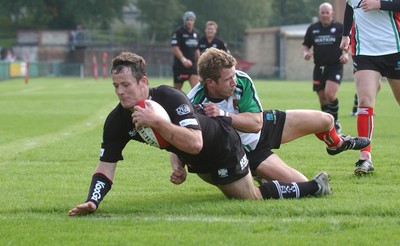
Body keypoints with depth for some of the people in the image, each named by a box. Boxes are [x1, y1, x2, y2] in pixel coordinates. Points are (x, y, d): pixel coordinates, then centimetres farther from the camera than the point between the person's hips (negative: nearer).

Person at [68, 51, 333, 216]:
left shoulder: (170, 98, -39)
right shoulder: (117, 121, -21)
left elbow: (195, 143, -49)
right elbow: (106, 167, -20)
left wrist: (156, 122, -55)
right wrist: (92, 202, -37)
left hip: (221, 144, -8)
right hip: (196, 162, 8)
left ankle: (315, 186, 17)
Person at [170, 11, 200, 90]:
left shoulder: (195, 33, 13)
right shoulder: (178, 32, -8)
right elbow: (175, 48, -17)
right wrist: (183, 59, -29)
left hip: (192, 64, 5)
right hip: (180, 65, -5)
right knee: (177, 89, 5)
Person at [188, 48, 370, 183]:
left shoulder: (242, 81, -26)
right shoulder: (194, 104, -34)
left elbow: (256, 122, -28)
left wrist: (223, 114, -42)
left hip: (265, 126, 4)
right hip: (249, 152, -4)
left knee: (326, 120, 9)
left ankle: (335, 144, 49)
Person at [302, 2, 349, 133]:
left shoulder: (340, 27, 1)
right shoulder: (312, 28, 10)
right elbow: (305, 45, 17)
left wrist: (346, 54, -13)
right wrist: (306, 52, -5)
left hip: (335, 67, -4)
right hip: (319, 67, 4)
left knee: (330, 94, -21)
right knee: (322, 98, 5)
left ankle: (335, 122, -4)